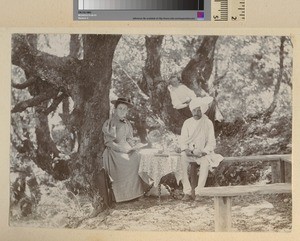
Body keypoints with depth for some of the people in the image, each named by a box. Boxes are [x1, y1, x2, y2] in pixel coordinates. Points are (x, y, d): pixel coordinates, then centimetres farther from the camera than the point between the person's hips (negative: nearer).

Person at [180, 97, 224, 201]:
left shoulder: (208, 123, 3)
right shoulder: (187, 123, 8)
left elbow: (211, 142, 0)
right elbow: (183, 140, 6)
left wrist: (204, 152, -17)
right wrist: (186, 150, -14)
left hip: (203, 153, -2)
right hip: (189, 152, 2)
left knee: (205, 162, -36)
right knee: (181, 161, -31)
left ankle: (198, 192, -35)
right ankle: (187, 192, -32)